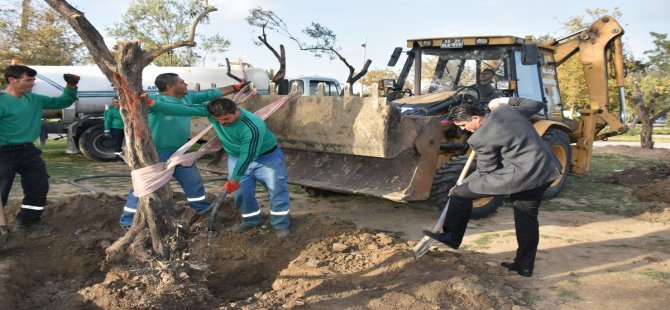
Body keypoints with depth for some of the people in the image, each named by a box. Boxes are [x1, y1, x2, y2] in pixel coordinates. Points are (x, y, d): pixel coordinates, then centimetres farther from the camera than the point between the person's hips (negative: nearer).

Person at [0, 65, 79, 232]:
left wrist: (71, 87, -1)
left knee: (39, 188, 14)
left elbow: (62, 102, 15)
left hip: (28, 151, 8)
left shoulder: (35, 99, 6)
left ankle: (26, 223, 29)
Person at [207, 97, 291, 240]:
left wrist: (234, 179, -27)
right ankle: (252, 220, 29)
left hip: (266, 157, -5)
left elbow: (248, 156, -34)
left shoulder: (253, 127, -40)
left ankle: (281, 225, 15)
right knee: (241, 191, 8)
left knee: (277, 190, 0)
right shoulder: (214, 113, -22)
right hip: (236, 158, 5)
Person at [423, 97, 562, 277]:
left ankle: (451, 237, 15)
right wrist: (506, 101, 30)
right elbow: (536, 105, 21)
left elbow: (485, 171, -4)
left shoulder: (481, 138, -16)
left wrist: (460, 188, 9)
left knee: (460, 194, 1)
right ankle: (524, 266, 29)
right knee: (527, 219, 21)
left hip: (520, 174, -9)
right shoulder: (506, 110, 5)